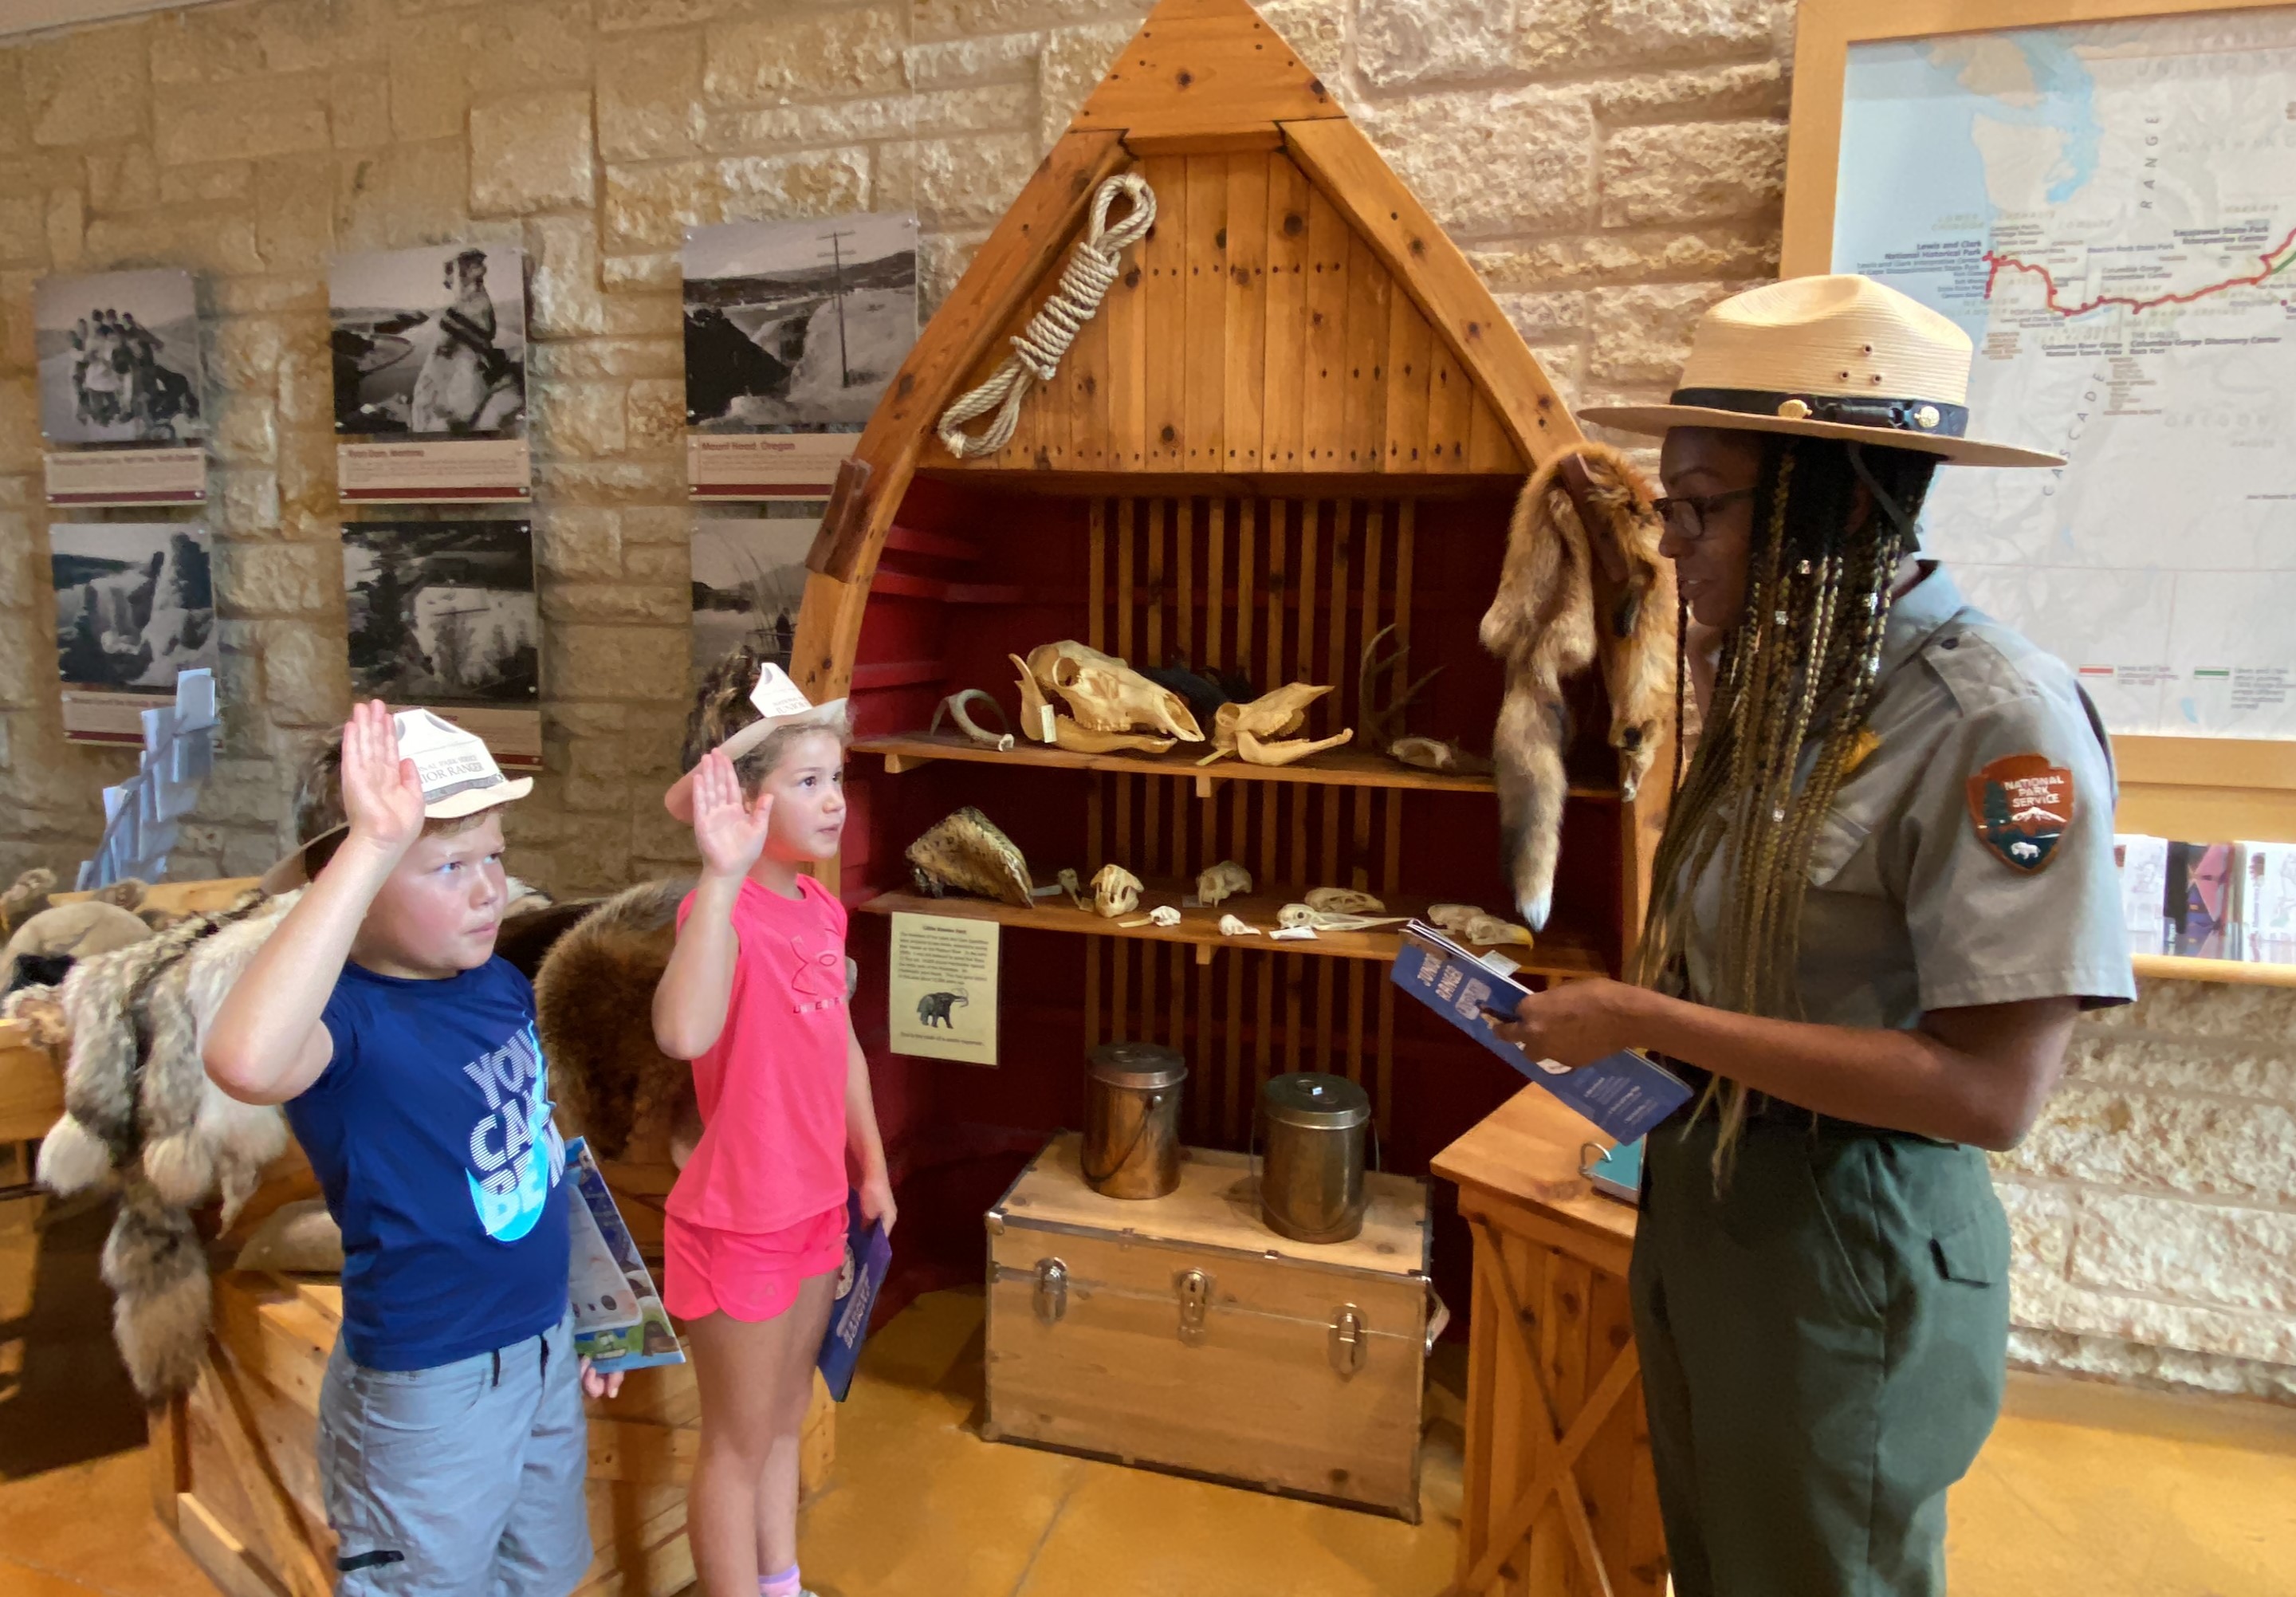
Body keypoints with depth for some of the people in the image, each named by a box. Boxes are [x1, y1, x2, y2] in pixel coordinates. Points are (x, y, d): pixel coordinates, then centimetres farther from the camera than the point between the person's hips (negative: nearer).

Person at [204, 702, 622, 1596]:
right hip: (429, 1391, -7)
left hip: (547, 1349, 7)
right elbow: (245, 1061, -52)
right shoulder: (349, 1019, -26)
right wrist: (373, 848, -51)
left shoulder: (501, 984, -5)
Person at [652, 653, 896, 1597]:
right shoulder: (722, 911, -24)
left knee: (785, 1419, 25)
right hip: (737, 1225, -8)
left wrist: (872, 1170, 17)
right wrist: (723, 875, -50)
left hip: (815, 1208, 8)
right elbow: (683, 1034, -46)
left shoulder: (822, 910, 1)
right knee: (737, 1444, 11)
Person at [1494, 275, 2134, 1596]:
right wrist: (1613, 1020, -4)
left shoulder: (1999, 720, -22)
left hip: (1852, 1244, -7)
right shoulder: (1783, 686, 2)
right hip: (1702, 1195, 7)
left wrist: (1648, 1023, -24)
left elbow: (1992, 1089, -25)